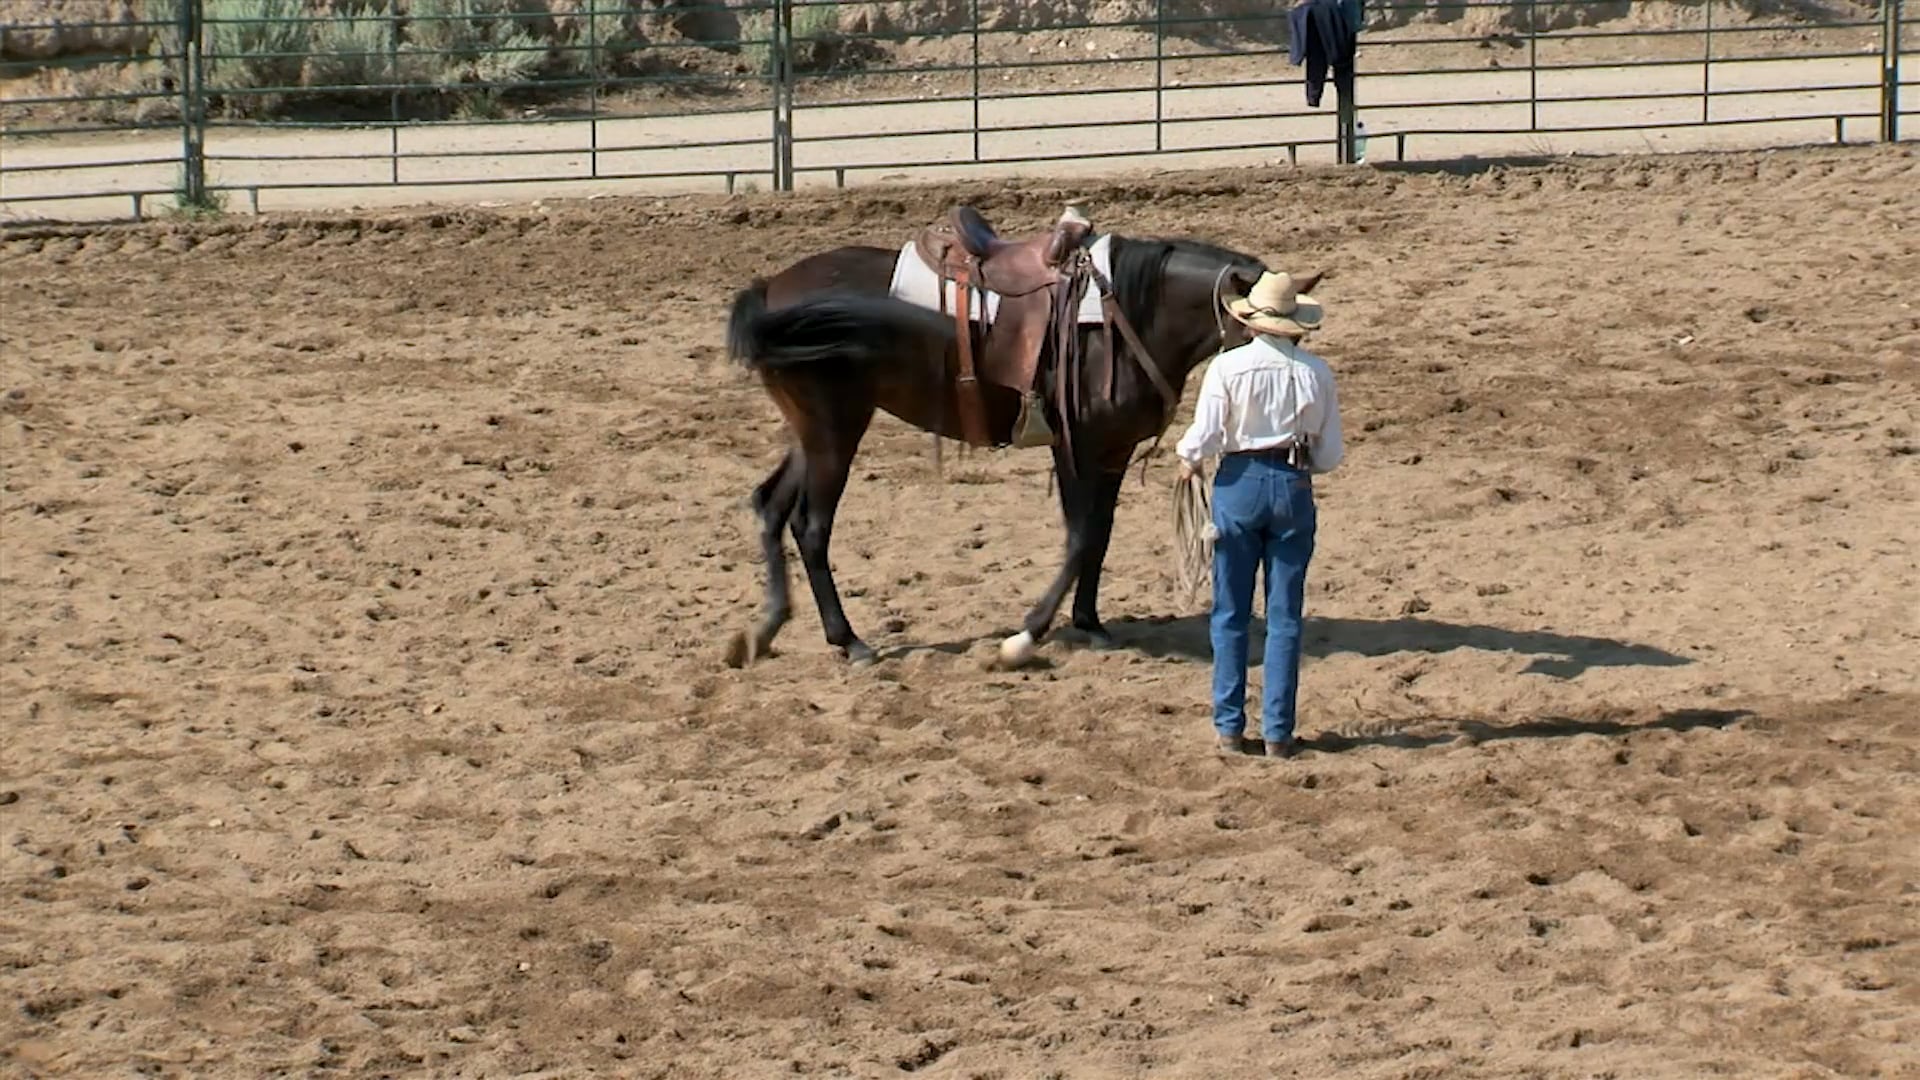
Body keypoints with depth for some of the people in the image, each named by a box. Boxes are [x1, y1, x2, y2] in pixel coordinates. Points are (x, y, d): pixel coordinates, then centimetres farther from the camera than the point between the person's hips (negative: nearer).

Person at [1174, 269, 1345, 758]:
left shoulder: (1228, 366, -9)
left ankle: (1229, 726, 12)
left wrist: (1187, 460, 12)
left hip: (1240, 484, -1)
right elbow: (1331, 453, 2)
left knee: (1230, 614, 10)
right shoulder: (1316, 372, -3)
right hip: (1294, 488, 1)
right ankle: (1277, 731, 7)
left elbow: (1204, 437, -10)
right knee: (1285, 617, 7)